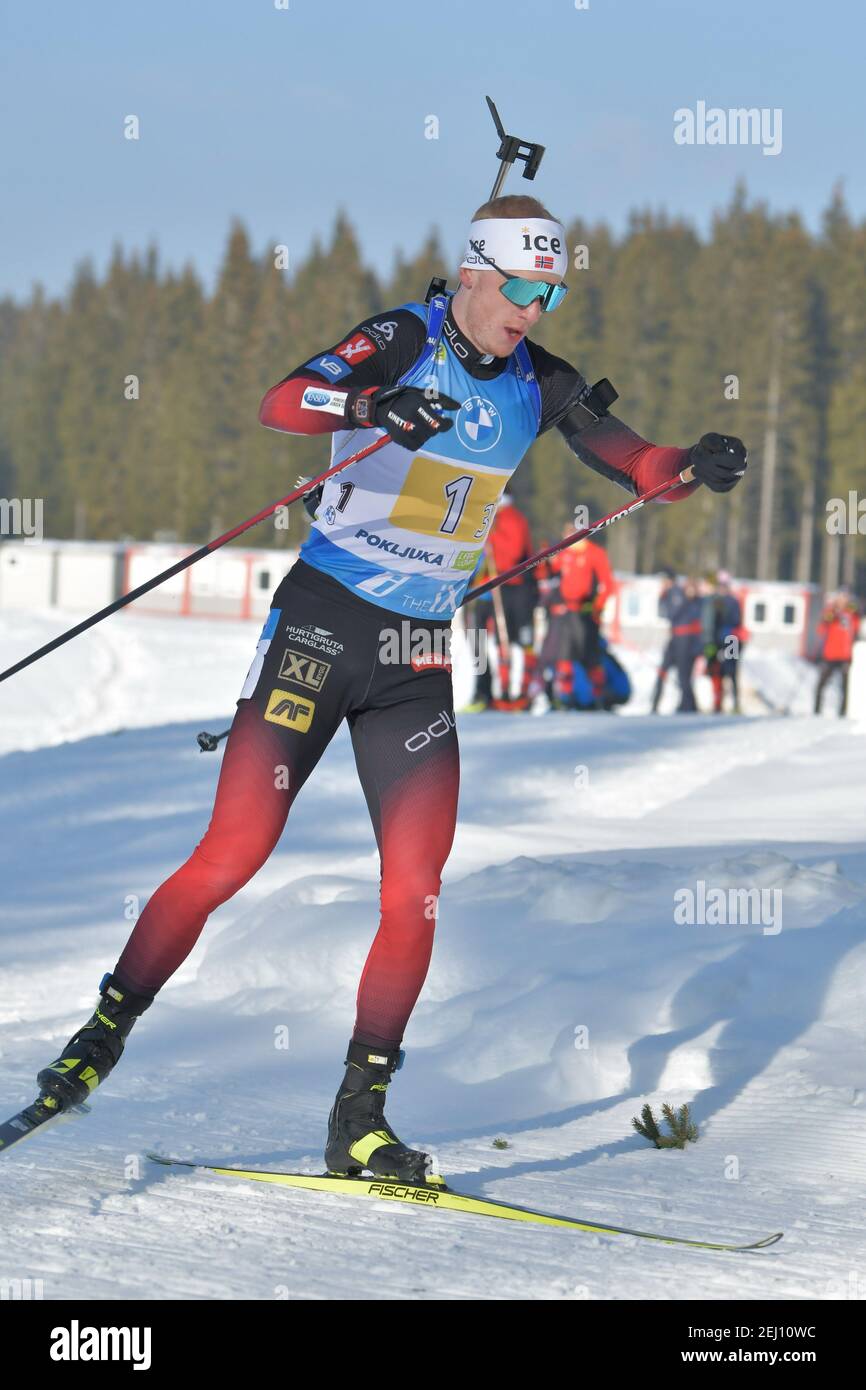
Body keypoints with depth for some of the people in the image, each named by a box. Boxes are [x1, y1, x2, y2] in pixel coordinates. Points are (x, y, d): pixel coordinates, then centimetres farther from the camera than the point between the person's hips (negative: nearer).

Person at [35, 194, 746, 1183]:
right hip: (321, 625, -5)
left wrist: (694, 466, -12)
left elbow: (631, 460, 11)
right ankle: (102, 1038, 7)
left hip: (420, 661, 5)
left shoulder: (541, 384, 6)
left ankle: (359, 1120, 6)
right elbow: (280, 405, -26)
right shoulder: (399, 342, -11)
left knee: (416, 898, -3)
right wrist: (374, 406, -46)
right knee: (230, 859, -9)